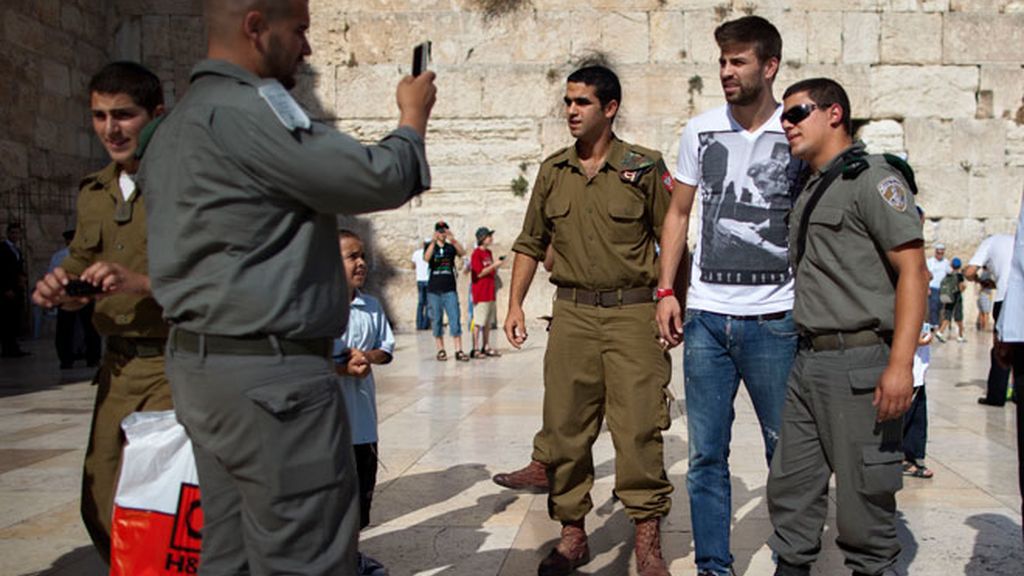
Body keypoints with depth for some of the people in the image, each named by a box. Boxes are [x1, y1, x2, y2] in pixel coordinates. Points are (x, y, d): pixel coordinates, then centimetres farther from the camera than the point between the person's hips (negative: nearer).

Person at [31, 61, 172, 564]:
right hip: (118, 365, 7)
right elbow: (81, 261, 24)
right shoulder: (94, 192, 16)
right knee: (101, 508, 12)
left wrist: (145, 282, -24)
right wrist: (58, 287, 2)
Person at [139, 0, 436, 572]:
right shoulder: (245, 109, -16)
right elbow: (380, 180, -15)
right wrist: (415, 114, 3)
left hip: (198, 364, 10)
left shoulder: (177, 124, 17)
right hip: (271, 374, -10)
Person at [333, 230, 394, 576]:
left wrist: (365, 356, -10)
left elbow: (387, 350, 10)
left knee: (363, 483, 16)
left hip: (362, 416, 6)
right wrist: (345, 368, -21)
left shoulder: (371, 307, 5)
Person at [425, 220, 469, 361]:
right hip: (433, 290, 0)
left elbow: (462, 253, -15)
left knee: (455, 319, -7)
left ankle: (458, 351, -8)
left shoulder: (451, 247, 6)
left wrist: (453, 240, -32)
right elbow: (426, 258, -17)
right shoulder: (430, 247, 5)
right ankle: (441, 350, 12)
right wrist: (434, 241, -31)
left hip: (450, 290, 0)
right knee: (437, 321, 4)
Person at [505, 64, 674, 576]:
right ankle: (572, 534, 19)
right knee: (564, 426, 5)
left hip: (632, 311, -3)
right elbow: (531, 242, 16)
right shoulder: (553, 170, 11)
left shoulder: (645, 168, 0)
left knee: (638, 427, -5)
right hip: (571, 312, 4)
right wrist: (515, 304, 9)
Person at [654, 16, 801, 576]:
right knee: (706, 455, 7)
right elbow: (678, 213, 15)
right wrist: (666, 290, 6)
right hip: (706, 317, 3)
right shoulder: (700, 129, 9)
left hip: (774, 319, -2)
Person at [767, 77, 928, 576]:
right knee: (790, 488, 12)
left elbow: (913, 270, -14)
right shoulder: (810, 190, 19)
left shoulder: (873, 178, -7)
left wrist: (900, 364, -22)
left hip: (859, 361, -8)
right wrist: (806, 354, 17)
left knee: (863, 498, 0)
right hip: (808, 362, 8)